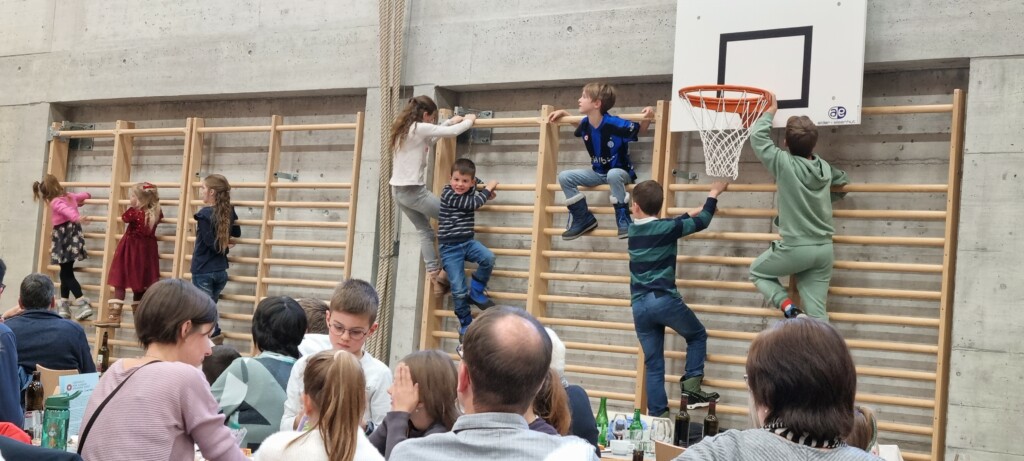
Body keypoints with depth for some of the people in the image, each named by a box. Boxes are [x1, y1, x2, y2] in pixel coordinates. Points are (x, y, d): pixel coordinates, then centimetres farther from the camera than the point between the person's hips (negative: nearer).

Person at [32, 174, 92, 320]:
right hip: (71, 236, 9)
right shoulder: (69, 196, 9)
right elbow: (84, 195, 27)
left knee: (66, 274, -7)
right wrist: (87, 196, 51)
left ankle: (83, 304, -17)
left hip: (65, 238, -9)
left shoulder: (55, 203, -14)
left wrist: (76, 218, -54)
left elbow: (67, 209, -35)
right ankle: (64, 307, 17)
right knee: (66, 273, 14)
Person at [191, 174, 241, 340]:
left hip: (203, 271, -6)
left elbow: (212, 243, -17)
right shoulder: (229, 211, 2)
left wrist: (225, 246, -1)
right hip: (221, 271, 6)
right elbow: (236, 233, 19)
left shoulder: (204, 214, -16)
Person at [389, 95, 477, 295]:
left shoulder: (404, 130, 14)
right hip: (413, 190, -9)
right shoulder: (420, 128, -13)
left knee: (425, 230, 15)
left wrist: (450, 121, 31)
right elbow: (453, 132, -11)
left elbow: (430, 136, 29)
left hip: (398, 190, 9)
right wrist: (469, 121, 8)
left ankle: (432, 274, 10)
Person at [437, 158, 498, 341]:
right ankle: (465, 323, 15)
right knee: (459, 290, -6)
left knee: (488, 258, -25)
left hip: (468, 242, 5)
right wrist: (488, 189, -5)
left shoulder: (470, 190, 7)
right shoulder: (448, 194, -13)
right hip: (449, 248, -5)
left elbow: (475, 182, 32)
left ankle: (476, 291, 0)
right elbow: (473, 204, -18)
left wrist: (485, 190, 15)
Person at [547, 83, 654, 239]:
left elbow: (641, 129, -11)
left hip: (621, 172, -6)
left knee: (613, 175, -42)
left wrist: (647, 117, -31)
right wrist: (562, 113, 10)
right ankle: (584, 219, -1)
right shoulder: (585, 124, -7)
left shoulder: (615, 124, -26)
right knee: (564, 177, -9)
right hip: (598, 173, 6)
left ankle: (623, 219, -27)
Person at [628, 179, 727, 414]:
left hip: (639, 306, 4)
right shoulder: (666, 228, -5)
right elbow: (702, 222, 7)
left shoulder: (632, 231, 11)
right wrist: (714, 194, 21)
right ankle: (691, 387, 7)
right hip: (664, 300, -4)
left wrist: (691, 212, 34)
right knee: (697, 335, 20)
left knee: (653, 365, 8)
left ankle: (658, 416, 4)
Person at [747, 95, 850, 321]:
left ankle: (788, 307, -1)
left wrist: (771, 110, 13)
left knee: (757, 272, 21)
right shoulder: (824, 167, 6)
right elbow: (843, 183, 28)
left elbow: (757, 135, -2)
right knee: (816, 313, 4)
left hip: (796, 248, -5)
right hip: (824, 249, 5)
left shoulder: (784, 162, -11)